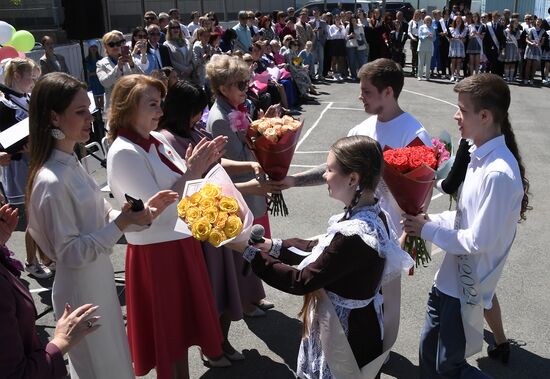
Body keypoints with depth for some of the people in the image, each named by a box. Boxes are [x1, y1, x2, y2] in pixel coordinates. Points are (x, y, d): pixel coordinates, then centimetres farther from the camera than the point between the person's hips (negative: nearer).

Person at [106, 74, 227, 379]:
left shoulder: (157, 140, 3)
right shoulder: (124, 153, -20)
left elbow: (183, 190, 9)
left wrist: (202, 165, -6)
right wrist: (191, 173, -22)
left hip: (180, 243, 8)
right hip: (157, 253, -8)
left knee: (183, 322, 22)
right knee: (168, 329, 10)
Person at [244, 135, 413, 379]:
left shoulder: (355, 235, -31)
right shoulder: (371, 215, -3)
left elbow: (301, 281, -25)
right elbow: (323, 250, 8)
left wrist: (249, 252, -18)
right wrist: (275, 246, 2)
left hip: (348, 343, -8)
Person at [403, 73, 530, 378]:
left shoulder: (499, 173, -27)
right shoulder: (480, 156, 2)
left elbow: (478, 240, -24)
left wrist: (428, 230, -14)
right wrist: (432, 220, -2)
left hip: (466, 286, -8)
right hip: (449, 276, 9)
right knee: (428, 352, 22)